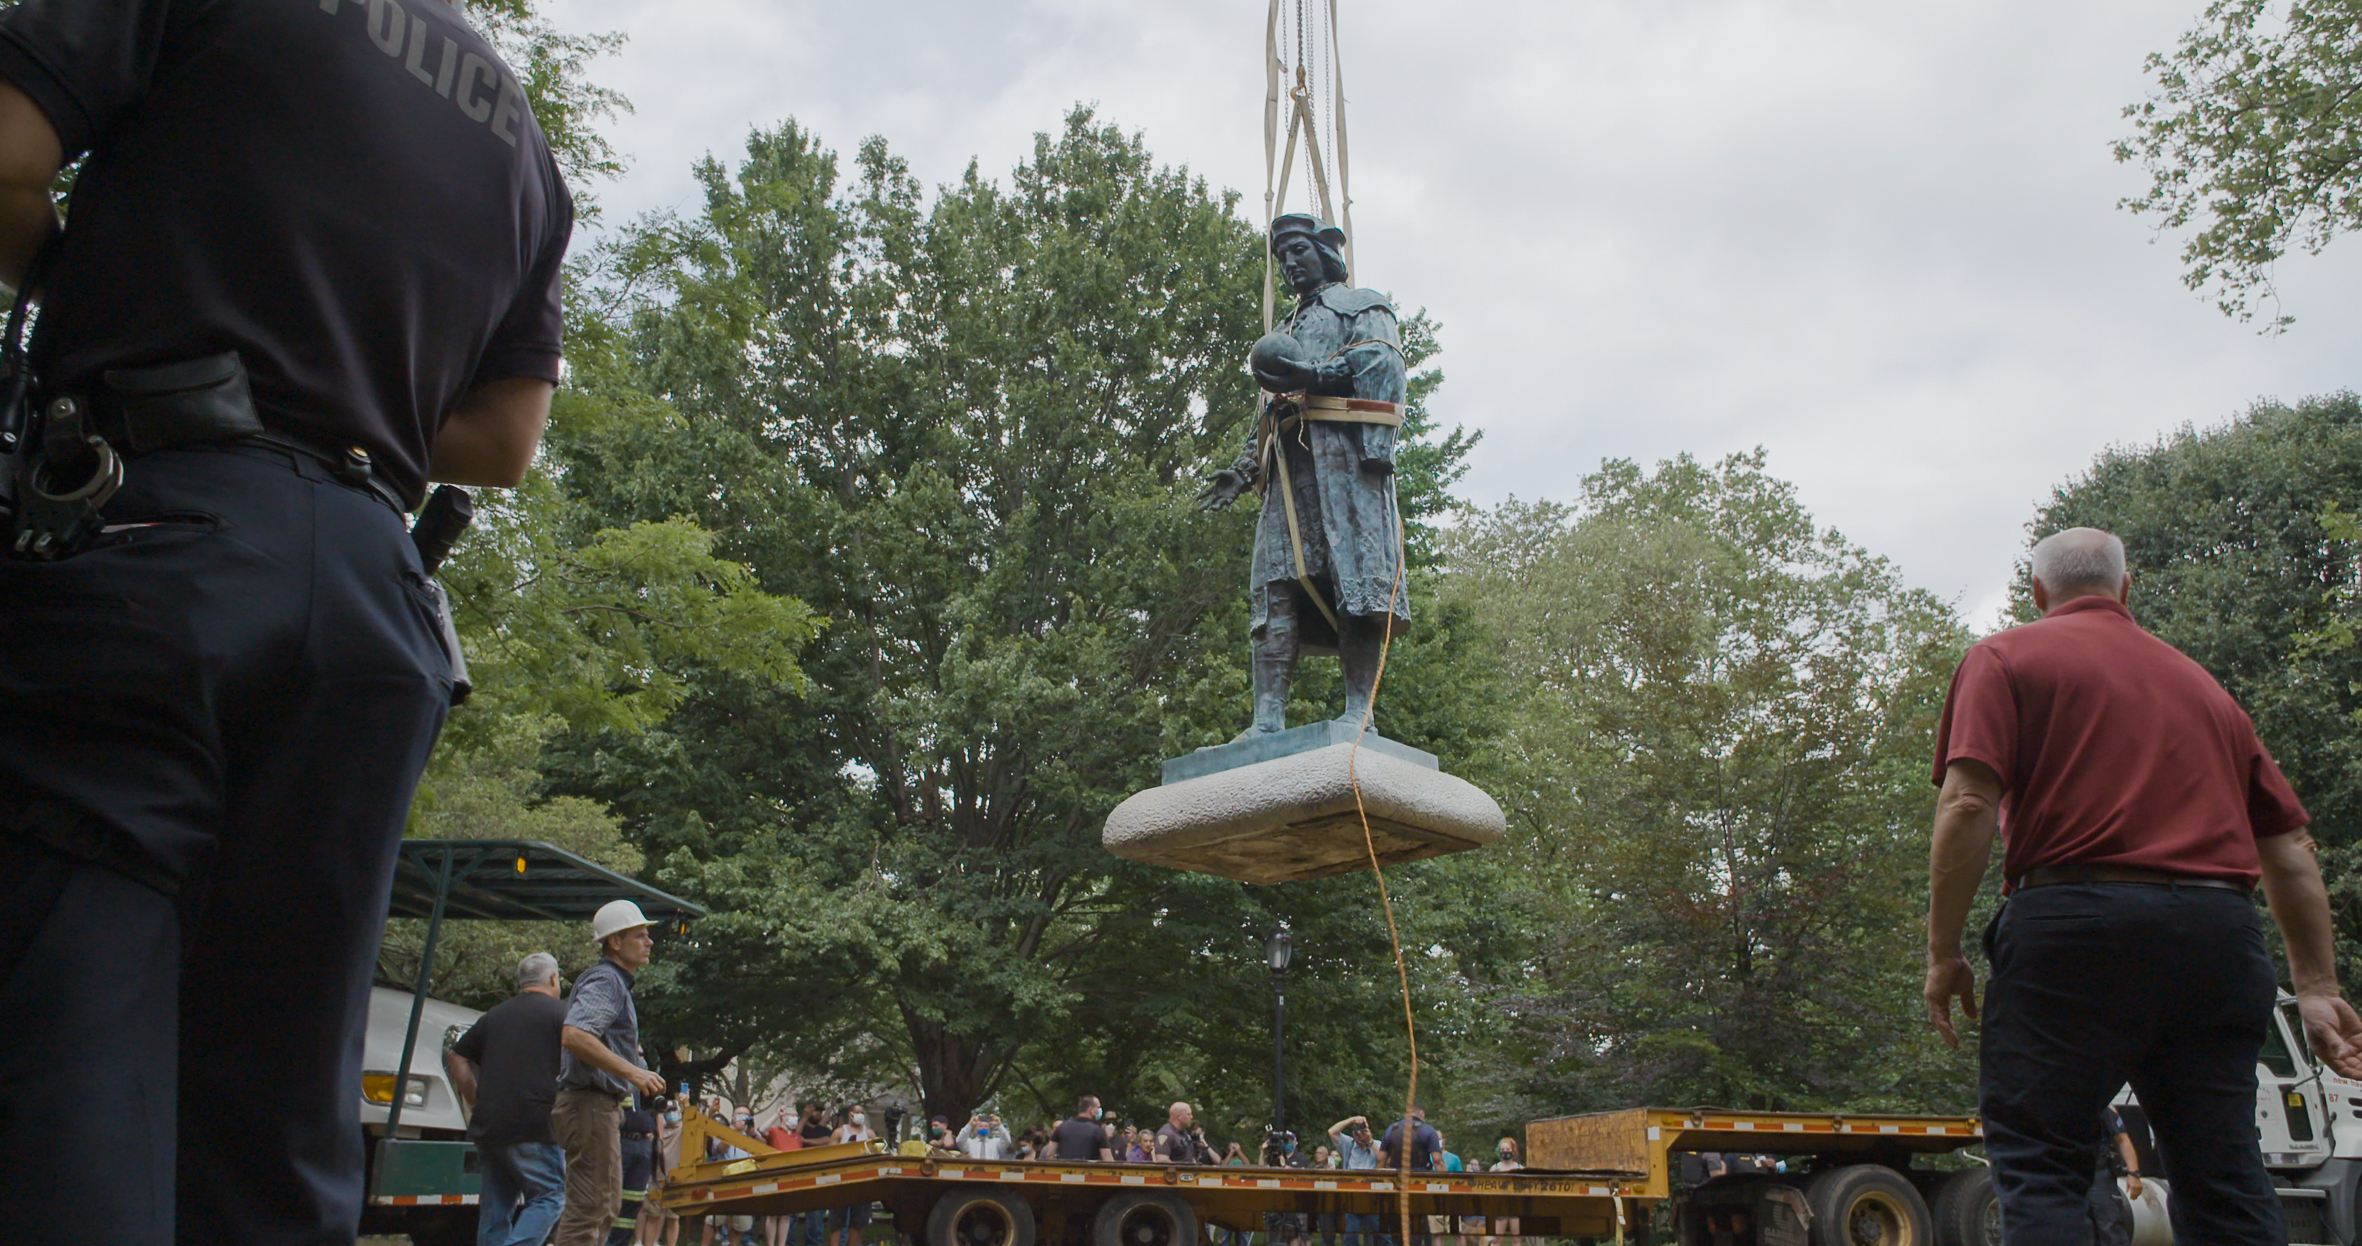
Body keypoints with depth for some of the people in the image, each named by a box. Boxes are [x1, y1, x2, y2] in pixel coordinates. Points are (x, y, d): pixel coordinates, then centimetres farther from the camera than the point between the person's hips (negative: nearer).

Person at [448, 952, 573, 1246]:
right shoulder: (559, 1013, 0)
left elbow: (456, 1057, 21)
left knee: (495, 1208, 11)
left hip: (488, 1129, 6)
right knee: (549, 1197, -2)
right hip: (536, 1127, -6)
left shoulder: (494, 1015, 18)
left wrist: (476, 1102, 20)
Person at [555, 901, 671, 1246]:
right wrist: (633, 1072, -30)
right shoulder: (605, 982, -13)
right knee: (588, 1207, -10)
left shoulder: (615, 983, 20)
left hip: (603, 1105, 11)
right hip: (590, 1104, -11)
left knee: (608, 1204, 17)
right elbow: (573, 1036, -29)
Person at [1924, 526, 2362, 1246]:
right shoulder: (2201, 682, 25)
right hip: (2219, 937, 6)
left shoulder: (2005, 658, 7)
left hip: (2077, 923, -5)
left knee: (2037, 1170, -2)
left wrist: (1944, 954, -4)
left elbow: (1969, 805, -9)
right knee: (2226, 1182, 10)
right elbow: (2289, 848, 20)